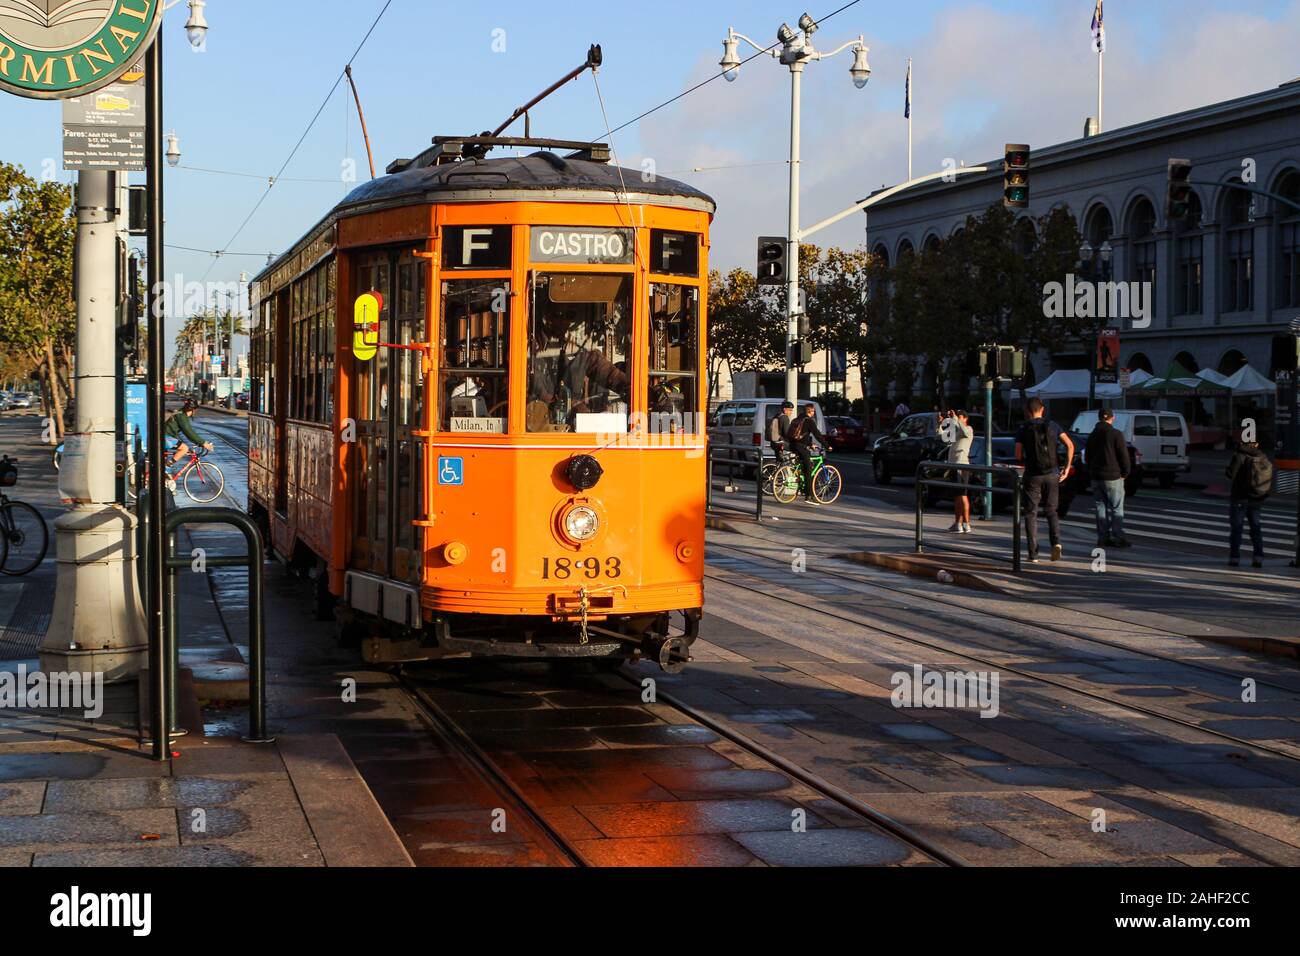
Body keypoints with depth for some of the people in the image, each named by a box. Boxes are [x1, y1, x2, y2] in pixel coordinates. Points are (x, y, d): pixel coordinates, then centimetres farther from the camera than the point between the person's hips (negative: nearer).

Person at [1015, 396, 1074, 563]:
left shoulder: (1023, 429, -2)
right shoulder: (1052, 426, 3)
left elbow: (1018, 455, -7)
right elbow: (1070, 445, -3)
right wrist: (1067, 467, 2)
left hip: (1032, 475, -2)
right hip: (1052, 474, 2)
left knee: (1031, 514, 6)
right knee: (1051, 511, 14)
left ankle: (1033, 554, 0)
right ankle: (1056, 541, -11)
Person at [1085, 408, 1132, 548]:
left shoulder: (1092, 435, 9)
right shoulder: (1116, 434, -11)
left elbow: (1087, 456, 15)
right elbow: (1124, 456, -11)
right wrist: (1125, 473, 1)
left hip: (1096, 477, 6)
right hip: (1113, 477, -6)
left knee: (1101, 508, 9)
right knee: (1116, 509, -1)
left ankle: (1102, 538, 7)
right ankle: (1117, 538, -2)